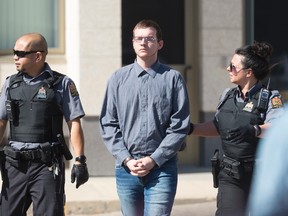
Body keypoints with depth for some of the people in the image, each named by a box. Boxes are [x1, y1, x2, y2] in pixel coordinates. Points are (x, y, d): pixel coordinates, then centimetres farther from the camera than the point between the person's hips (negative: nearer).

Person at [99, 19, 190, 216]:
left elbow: (180, 126, -4)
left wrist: (153, 160, -9)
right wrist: (126, 160, -5)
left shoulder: (173, 78, 0)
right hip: (126, 168, 3)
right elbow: (108, 125, 5)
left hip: (161, 168, -3)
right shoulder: (118, 78, 7)